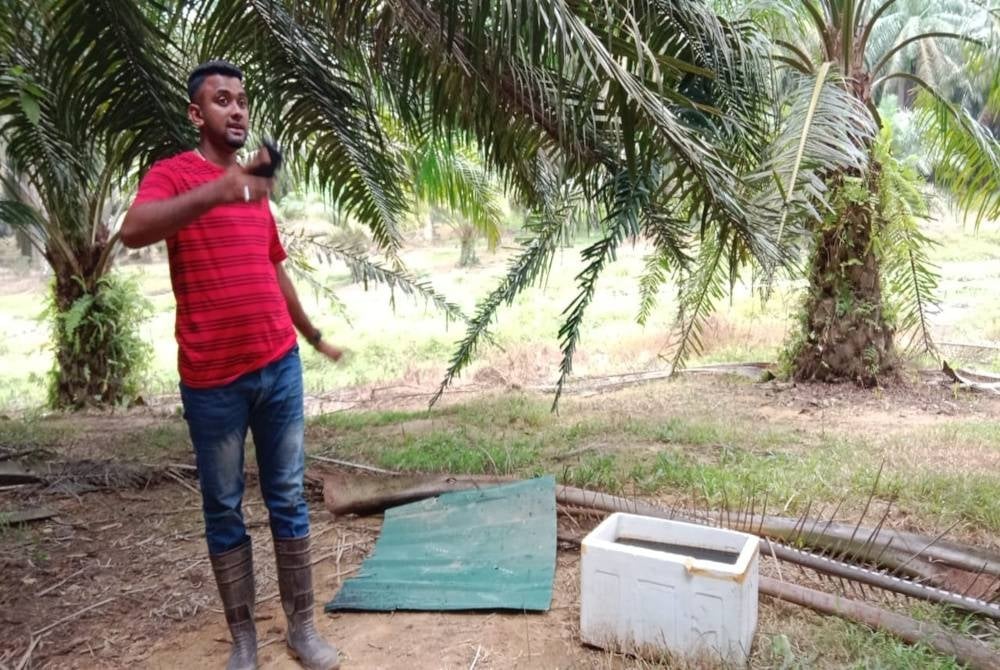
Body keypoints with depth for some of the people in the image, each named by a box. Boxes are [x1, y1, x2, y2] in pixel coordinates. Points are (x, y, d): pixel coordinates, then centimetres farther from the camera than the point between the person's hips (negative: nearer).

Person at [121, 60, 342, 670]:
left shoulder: (256, 182, 14)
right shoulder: (173, 174, -5)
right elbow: (133, 231, -28)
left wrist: (314, 335, 31)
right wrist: (214, 192, -43)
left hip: (279, 365, 5)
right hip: (211, 378, -5)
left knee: (288, 499, 9)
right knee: (224, 510, 7)